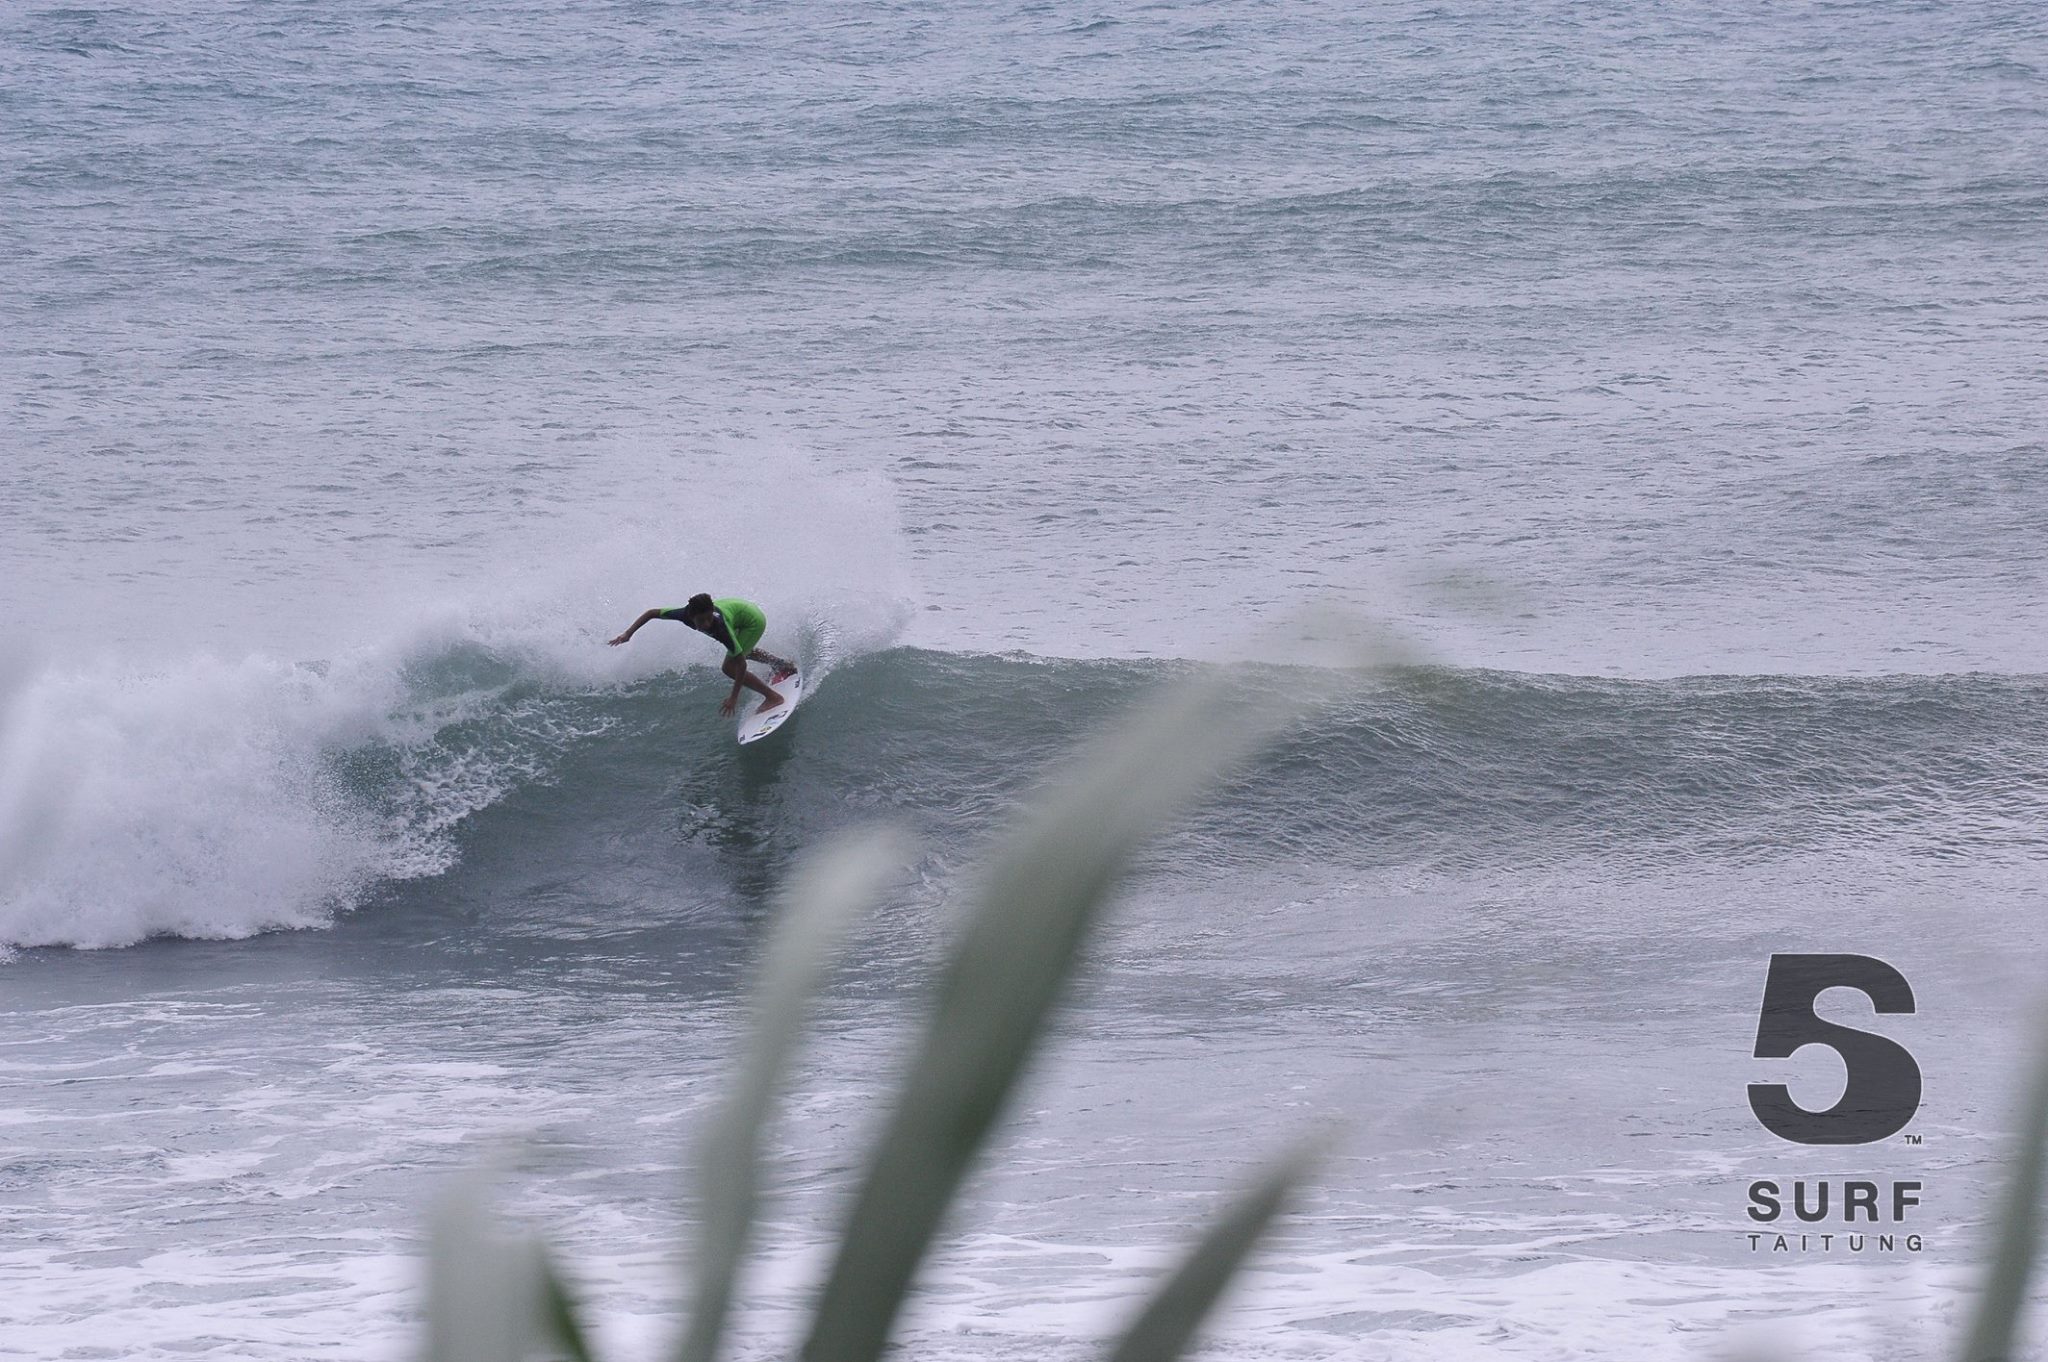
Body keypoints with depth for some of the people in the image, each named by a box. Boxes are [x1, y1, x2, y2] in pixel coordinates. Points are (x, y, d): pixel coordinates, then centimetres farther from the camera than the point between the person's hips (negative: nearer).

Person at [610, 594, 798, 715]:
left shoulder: (720, 627, -44)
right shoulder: (685, 614, -31)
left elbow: (741, 664, -36)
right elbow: (651, 613, -16)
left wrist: (734, 697, -34)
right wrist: (628, 634, -23)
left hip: (753, 621, -7)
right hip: (735, 605, 7)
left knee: (729, 667, -15)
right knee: (739, 651, 33)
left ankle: (773, 696, -3)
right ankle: (783, 665, 54)